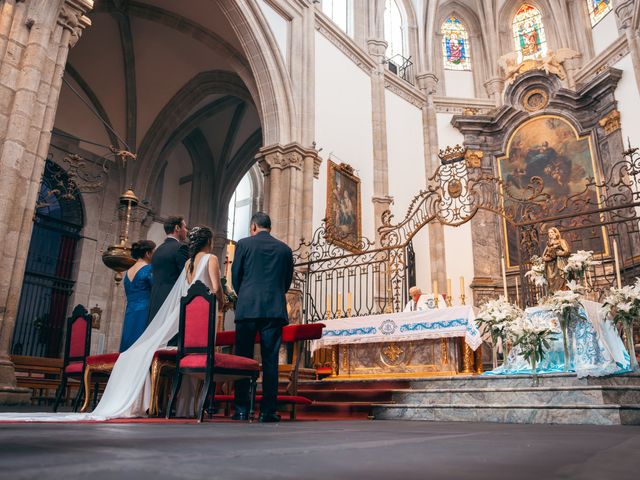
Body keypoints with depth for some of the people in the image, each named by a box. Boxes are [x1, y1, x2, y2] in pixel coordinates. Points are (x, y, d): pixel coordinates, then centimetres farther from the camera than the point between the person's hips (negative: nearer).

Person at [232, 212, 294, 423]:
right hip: (274, 309, 1)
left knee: (243, 359, 5)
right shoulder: (284, 249, 9)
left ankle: (241, 410, 5)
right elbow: (287, 281, 12)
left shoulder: (244, 244, 3)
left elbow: (235, 276, 6)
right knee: (270, 360, 3)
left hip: (247, 308, -1)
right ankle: (268, 411, 3)